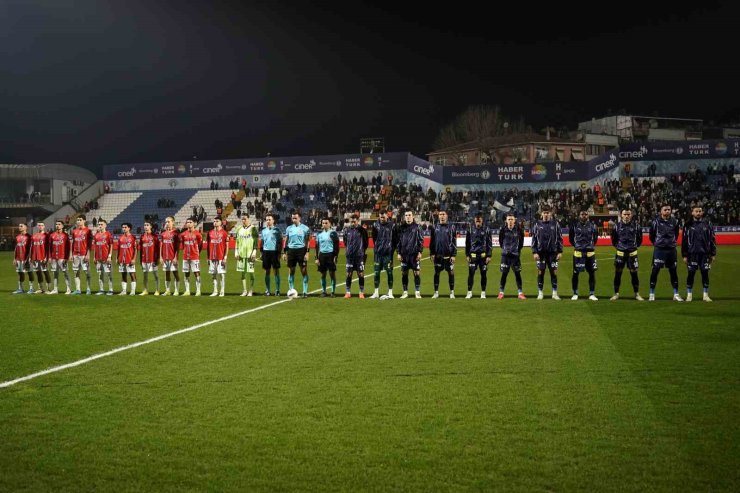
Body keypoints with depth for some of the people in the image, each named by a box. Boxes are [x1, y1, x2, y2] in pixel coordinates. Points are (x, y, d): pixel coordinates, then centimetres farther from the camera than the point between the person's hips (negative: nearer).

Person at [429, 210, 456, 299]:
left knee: (451, 273, 2)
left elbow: (454, 242, -1)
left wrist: (454, 255, -7)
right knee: (436, 273, 5)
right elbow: (432, 241, 11)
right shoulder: (435, 227, 8)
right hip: (438, 255, 2)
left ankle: (452, 292, 11)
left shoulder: (451, 227, 0)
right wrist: (432, 253, 4)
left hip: (448, 254, -2)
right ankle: (436, 292, 13)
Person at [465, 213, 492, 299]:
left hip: (483, 255, 0)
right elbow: (467, 243, 10)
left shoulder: (486, 230, 2)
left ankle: (483, 293, 13)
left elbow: (489, 244, 3)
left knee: (484, 274, 4)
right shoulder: (471, 229, 6)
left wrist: (489, 256, -4)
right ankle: (469, 292, 2)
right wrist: (467, 255, 5)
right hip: (473, 254, 0)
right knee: (471, 273, -5)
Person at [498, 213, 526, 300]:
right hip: (505, 255, 0)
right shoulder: (503, 229, -4)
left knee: (517, 273, 1)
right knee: (504, 274, 3)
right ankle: (501, 292, 10)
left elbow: (521, 241, 8)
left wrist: (518, 250, 9)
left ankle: (520, 293, 6)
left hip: (515, 255, 0)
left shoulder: (519, 229, -6)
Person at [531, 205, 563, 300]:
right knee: (540, 272, 3)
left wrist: (560, 251, 0)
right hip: (541, 252, 0)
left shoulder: (555, 224, 2)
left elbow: (559, 238, 4)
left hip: (553, 252, 0)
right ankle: (540, 293, 12)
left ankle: (555, 293, 10)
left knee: (554, 272, 2)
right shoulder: (537, 225, 2)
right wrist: (534, 252, -3)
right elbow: (534, 239, 3)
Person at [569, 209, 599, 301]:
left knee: (592, 273, 2)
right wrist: (576, 245, 6)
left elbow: (595, 237, 16)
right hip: (578, 252, -2)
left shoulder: (592, 225, 3)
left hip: (590, 252, 2)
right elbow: (571, 238, 10)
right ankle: (575, 294, 15)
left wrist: (591, 245, 8)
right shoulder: (574, 225, -2)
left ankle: (592, 294, 11)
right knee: (575, 273, 3)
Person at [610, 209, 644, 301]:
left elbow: (639, 238, 9)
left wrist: (635, 246, 8)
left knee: (634, 273, 3)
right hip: (620, 252, 0)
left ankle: (637, 294, 12)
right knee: (617, 273, 3)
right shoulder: (617, 226, -2)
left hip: (632, 252, 0)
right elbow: (613, 239, 12)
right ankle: (616, 294, 12)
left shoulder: (636, 225, -3)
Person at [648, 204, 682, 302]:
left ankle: (676, 294, 15)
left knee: (673, 271, 7)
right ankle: (652, 294, 2)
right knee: (655, 270, -6)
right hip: (659, 249, -3)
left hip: (671, 249, 3)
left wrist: (671, 242, 15)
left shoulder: (674, 221, 2)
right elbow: (651, 235, 7)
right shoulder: (656, 221, -6)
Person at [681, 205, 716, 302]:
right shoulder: (688, 225, 3)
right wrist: (684, 255, -1)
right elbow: (684, 241, 3)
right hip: (692, 253, -1)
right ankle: (689, 294, 10)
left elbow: (712, 239, 8)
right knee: (691, 273, 0)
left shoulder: (707, 224, 6)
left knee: (705, 273, 2)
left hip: (705, 253, 1)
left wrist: (713, 254, 3)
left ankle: (706, 295, 11)